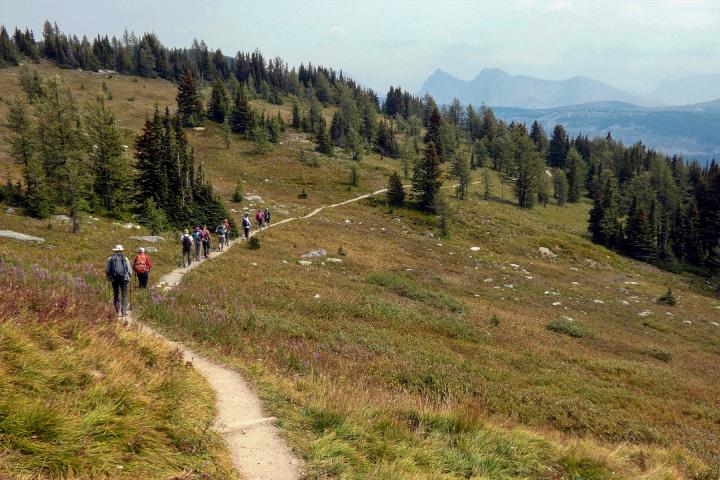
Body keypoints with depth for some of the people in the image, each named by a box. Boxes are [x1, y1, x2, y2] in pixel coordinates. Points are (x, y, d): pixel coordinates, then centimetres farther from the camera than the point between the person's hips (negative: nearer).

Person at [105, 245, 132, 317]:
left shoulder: (110, 259, 3)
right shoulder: (125, 258, 1)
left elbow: (107, 270, 3)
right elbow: (129, 270, 2)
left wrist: (108, 277, 19)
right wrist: (128, 278, 17)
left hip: (114, 279, 1)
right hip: (124, 278, -1)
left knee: (116, 294, 16)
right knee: (124, 295, 4)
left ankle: (117, 310, 12)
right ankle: (124, 311, -3)